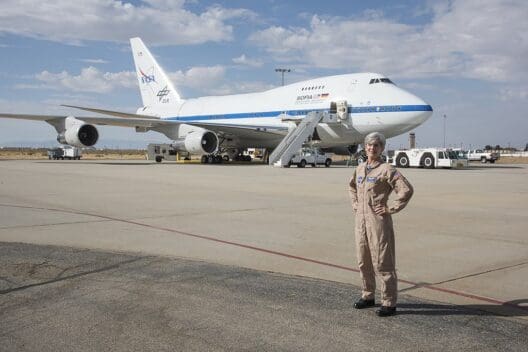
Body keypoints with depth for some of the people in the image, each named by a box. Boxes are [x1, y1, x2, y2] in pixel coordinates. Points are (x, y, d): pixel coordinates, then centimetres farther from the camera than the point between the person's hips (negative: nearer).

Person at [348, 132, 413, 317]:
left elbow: (406, 190, -17)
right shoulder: (360, 168, 11)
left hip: (378, 221, -7)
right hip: (361, 220, 7)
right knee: (363, 261, 15)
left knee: (383, 263, -2)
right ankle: (368, 296, 30)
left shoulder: (386, 169, -10)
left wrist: (390, 209, -14)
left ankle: (389, 303, 8)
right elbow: (352, 187, 30)